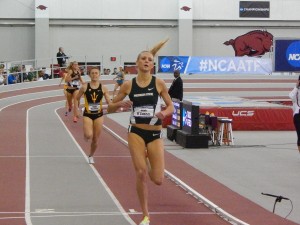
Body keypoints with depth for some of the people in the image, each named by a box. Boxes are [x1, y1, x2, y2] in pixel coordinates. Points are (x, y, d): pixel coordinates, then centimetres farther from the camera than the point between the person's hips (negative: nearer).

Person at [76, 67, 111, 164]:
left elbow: (109, 102, -5)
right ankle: (85, 134, 15)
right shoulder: (85, 87, -5)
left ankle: (91, 156, 34)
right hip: (87, 115, -1)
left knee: (95, 139, 9)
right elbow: (77, 98, 7)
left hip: (99, 115, 2)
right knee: (89, 135, -23)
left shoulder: (103, 88, -4)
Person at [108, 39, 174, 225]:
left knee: (158, 180, -4)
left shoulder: (159, 83, -3)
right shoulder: (128, 85, -1)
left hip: (155, 134, 0)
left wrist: (164, 113, -18)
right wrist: (120, 104, -15)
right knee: (141, 173, -9)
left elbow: (171, 106, 4)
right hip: (136, 132, 0)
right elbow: (110, 108, 7)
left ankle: (147, 166, 35)